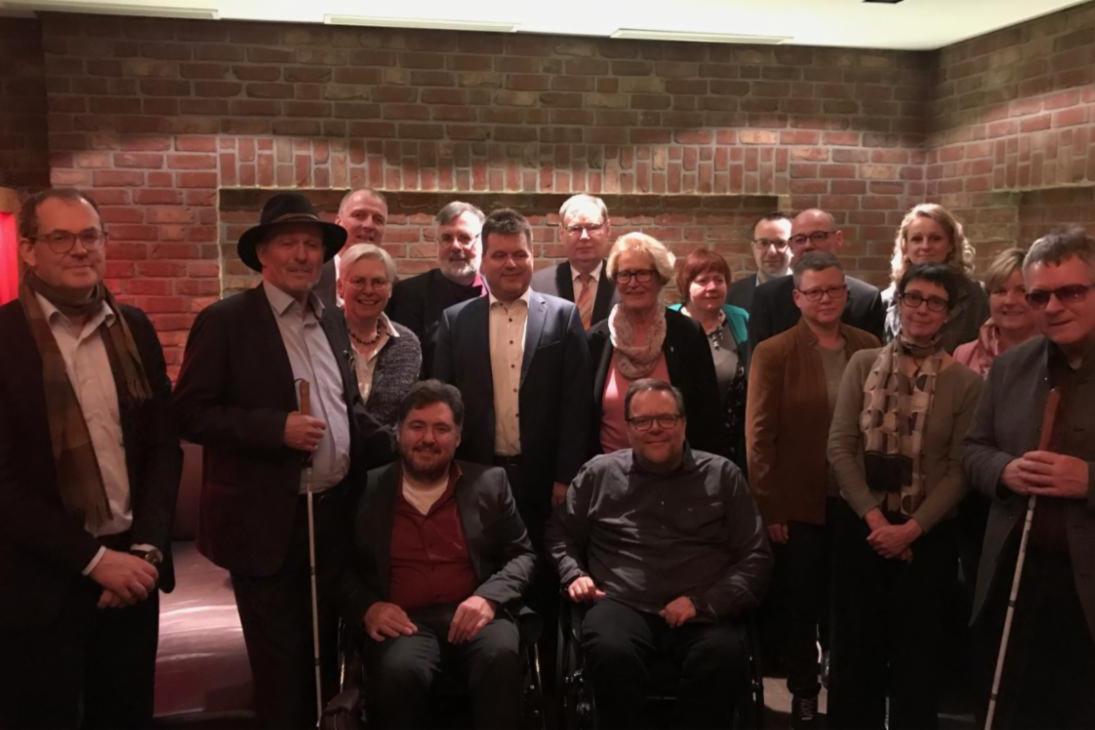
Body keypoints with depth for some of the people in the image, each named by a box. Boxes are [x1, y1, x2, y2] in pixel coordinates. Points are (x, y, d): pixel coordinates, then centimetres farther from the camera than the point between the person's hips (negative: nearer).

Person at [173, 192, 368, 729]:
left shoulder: (333, 320, 10)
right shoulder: (224, 321, -9)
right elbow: (190, 413, -13)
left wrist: (357, 460, 5)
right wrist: (277, 427, -22)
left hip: (334, 513, 6)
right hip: (266, 521, -5)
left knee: (325, 650, 18)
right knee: (279, 660, 7)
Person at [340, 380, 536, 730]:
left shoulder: (489, 482, 12)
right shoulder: (367, 490, 10)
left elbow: (522, 554, 11)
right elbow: (342, 566, 13)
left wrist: (489, 597, -9)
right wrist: (367, 607, -7)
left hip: (473, 615, 1)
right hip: (402, 621, 0)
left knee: (501, 656, -34)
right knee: (400, 672, -35)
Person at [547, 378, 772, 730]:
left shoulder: (722, 475, 12)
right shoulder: (598, 473, 15)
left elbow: (756, 556, 9)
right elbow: (561, 534, 26)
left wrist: (704, 602, -6)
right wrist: (574, 574, 5)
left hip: (704, 612, 0)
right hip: (622, 605, 0)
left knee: (723, 657, -33)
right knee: (610, 652, -34)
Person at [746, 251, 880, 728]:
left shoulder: (868, 347, 3)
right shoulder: (773, 353, -8)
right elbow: (759, 437, -9)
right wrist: (769, 509, -11)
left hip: (855, 501, 3)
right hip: (798, 505, -3)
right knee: (801, 605, 10)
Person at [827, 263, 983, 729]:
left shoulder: (965, 382, -3)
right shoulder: (863, 364, 1)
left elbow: (960, 469, -5)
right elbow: (840, 447, -3)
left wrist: (912, 528, -13)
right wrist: (873, 516, -11)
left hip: (929, 534, -1)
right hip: (860, 526, 1)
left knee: (917, 653, 12)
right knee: (855, 647, 11)